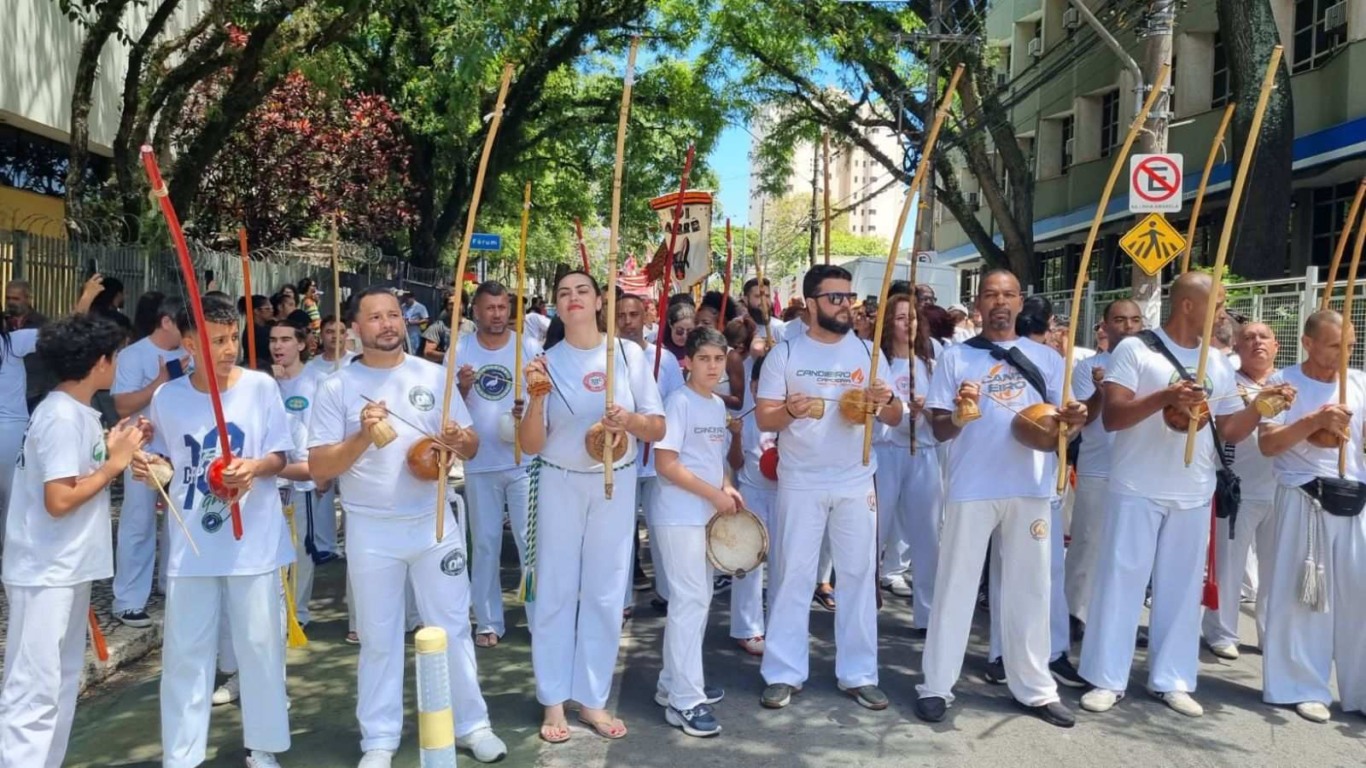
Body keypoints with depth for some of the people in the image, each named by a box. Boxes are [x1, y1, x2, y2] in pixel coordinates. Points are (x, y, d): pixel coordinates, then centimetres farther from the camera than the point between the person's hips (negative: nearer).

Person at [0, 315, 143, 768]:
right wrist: (114, 463, -15)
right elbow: (59, 500, -24)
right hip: (45, 574, -10)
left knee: (62, 683, 18)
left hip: (68, 571, 10)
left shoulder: (76, 412, 9)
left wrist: (113, 452, 5)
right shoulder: (61, 417, -19)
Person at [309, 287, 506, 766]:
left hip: (434, 523, 1)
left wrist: (457, 440, -19)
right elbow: (319, 469, -8)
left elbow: (473, 447, 4)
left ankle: (471, 725, 24)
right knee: (378, 638, 9)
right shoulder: (336, 388, -4)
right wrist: (363, 436, -23)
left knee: (452, 627, 9)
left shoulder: (434, 376, 1)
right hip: (370, 531, -1)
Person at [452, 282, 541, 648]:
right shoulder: (460, 351, 1)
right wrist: (462, 387, -17)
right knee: (485, 544, 8)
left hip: (524, 460, -1)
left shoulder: (528, 347, -1)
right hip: (480, 463, 1)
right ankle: (488, 622, 18)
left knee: (532, 539, 1)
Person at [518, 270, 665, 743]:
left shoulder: (629, 354, -4)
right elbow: (531, 445, -6)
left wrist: (630, 420, -21)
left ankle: (593, 700, 21)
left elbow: (658, 429, -1)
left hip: (615, 485, 1)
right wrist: (536, 396, -22)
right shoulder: (547, 361, -4)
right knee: (555, 592, 5)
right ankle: (553, 702, 17)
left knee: (606, 593, 8)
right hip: (559, 485, 0)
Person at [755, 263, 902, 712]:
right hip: (801, 483, -2)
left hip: (856, 482, 3)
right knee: (793, 575, 3)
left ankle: (858, 674, 17)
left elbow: (895, 419, 4)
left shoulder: (866, 351, 5)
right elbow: (763, 419, -5)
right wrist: (790, 411, -26)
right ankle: (783, 674, 12)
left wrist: (885, 402, -19)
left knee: (858, 575, 7)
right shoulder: (786, 353, -3)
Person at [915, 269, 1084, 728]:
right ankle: (936, 686, 10)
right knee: (955, 586, 3)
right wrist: (958, 415, -22)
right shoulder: (956, 356, 3)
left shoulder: (1045, 358, 11)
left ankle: (1035, 688, 22)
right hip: (972, 488, -2)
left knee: (1028, 588, 11)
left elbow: (1062, 420, 11)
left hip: (1030, 488, 3)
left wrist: (1072, 419, -12)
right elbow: (939, 430, 0)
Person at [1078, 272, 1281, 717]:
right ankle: (1107, 679, 8)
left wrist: (1259, 406, -5)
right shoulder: (1135, 350, -5)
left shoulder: (1218, 363, 11)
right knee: (1121, 581, 0)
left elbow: (1229, 432, 12)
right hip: (1139, 490, -5)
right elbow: (1112, 416, -12)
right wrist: (1165, 397, -24)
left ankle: (1172, 680, 19)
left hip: (1194, 495, 5)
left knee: (1181, 587, 9)